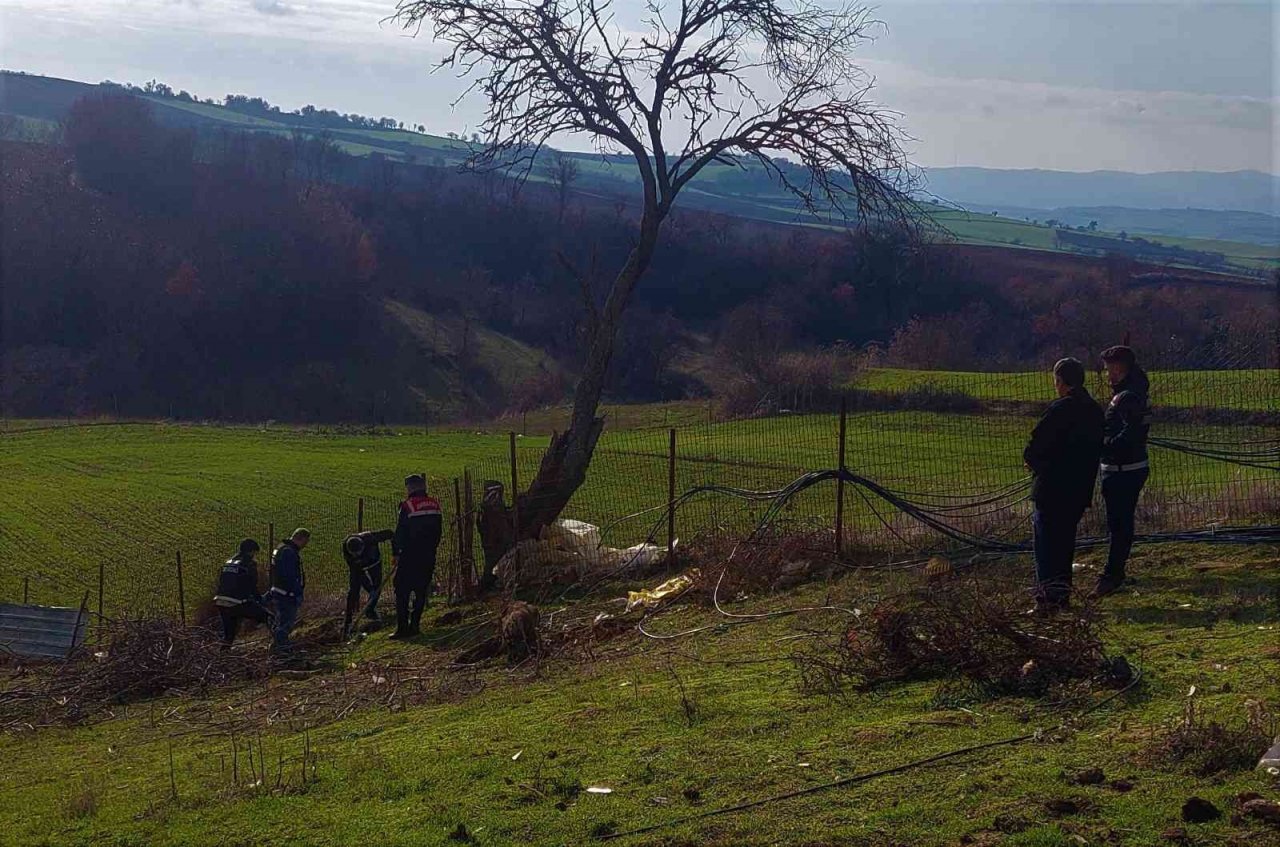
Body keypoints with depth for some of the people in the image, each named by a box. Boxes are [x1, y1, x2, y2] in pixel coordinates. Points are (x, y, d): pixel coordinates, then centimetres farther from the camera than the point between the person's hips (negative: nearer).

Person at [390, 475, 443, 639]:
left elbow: (400, 532, -8)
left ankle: (402, 628, -6)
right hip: (429, 556, 6)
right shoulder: (434, 504, 7)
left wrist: (395, 553, 1)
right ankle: (414, 625, 13)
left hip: (410, 556, -6)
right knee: (421, 591, 12)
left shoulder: (408, 505, -11)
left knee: (402, 590, -1)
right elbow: (439, 531, 13)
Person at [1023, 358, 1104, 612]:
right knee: (1065, 539, 16)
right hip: (1080, 488, 8)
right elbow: (1097, 448, 15)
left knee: (1045, 538, -2)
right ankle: (1062, 593, 20)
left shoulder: (1061, 408, -17)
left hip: (1053, 488, -8)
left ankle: (1048, 594, -6)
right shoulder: (1095, 410, 9)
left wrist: (1032, 461, 5)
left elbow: (1036, 445, -17)